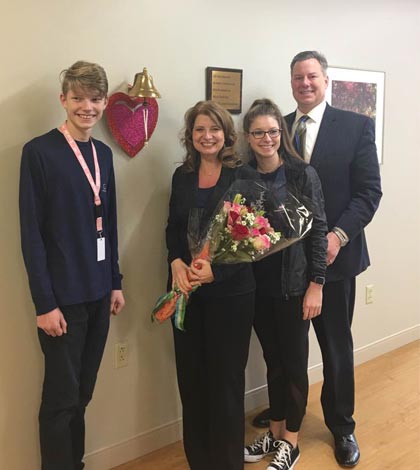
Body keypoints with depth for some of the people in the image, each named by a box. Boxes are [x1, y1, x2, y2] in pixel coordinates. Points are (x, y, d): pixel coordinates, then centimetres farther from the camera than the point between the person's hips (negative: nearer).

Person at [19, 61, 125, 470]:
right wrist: (44, 302, -13)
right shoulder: (39, 151, -10)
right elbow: (31, 233, -12)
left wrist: (115, 282, 12)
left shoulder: (104, 154, 9)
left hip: (98, 294, 6)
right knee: (62, 398, 7)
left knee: (82, 394, 17)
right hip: (62, 297, -6)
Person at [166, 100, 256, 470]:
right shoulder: (182, 176, 9)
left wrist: (215, 270, -19)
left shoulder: (241, 176, -4)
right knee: (191, 375, 9)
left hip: (230, 290, -3)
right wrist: (177, 263, -11)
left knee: (226, 376, 5)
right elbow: (173, 228, 9)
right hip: (187, 290, 4)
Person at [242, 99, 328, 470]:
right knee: (273, 362, 16)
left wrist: (316, 285, -11)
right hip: (257, 284, 3)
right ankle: (275, 432, 34)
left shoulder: (303, 174, -7)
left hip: (293, 284, -3)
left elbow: (318, 230, -7)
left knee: (294, 363, 9)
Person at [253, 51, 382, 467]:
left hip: (334, 254, -2)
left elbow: (369, 191, -6)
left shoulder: (356, 126, -2)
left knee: (337, 345, 13)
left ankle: (341, 426, 33)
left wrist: (338, 235, -18)